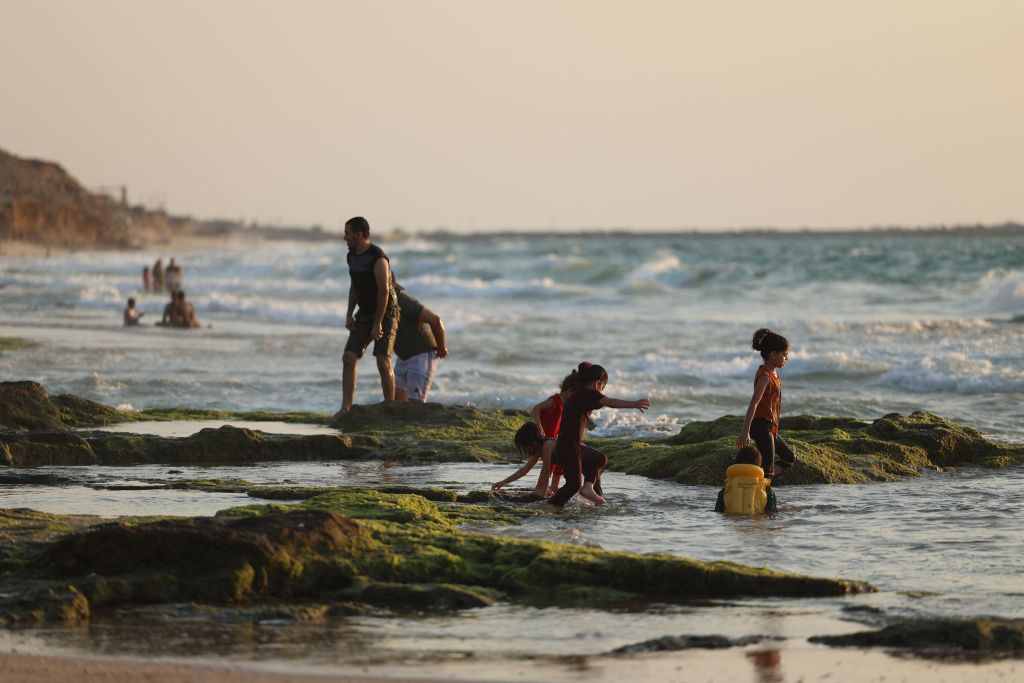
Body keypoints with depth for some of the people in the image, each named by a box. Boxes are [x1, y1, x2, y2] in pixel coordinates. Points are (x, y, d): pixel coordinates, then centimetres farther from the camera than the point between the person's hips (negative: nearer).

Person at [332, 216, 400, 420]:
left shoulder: (378, 258, -22)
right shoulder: (352, 256, 6)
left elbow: (384, 291, -24)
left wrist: (378, 323, -24)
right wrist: (349, 316, 6)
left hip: (386, 314, -8)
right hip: (365, 315, 8)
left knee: (383, 362, -13)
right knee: (348, 358, -5)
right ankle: (346, 408, -5)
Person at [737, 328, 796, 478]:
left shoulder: (772, 373, 12)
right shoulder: (765, 376, -18)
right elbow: (753, 404, -27)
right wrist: (745, 431, -34)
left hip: (769, 426, 10)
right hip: (762, 425, -10)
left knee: (789, 458, 18)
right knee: (768, 468, -10)